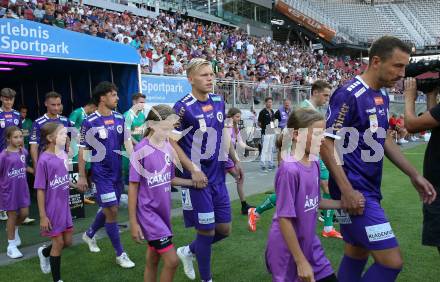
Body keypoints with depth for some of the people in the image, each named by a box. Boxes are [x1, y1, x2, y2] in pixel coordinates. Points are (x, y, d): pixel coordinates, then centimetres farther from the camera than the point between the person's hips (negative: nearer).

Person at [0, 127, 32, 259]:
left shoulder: (24, 152, -1)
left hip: (22, 188, 4)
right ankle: (11, 246, 20)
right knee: (12, 215, 5)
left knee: (24, 213, 8)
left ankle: (14, 229, 42)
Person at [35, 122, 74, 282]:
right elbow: (40, 190, -15)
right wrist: (42, 216, -13)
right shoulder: (44, 160, -19)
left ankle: (44, 253, 45)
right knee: (58, 243, 5)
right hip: (52, 209, -6)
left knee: (68, 241, 15)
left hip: (64, 207, 6)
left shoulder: (63, 155, 0)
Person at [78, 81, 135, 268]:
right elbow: (82, 150, -7)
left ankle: (89, 234, 44)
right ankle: (120, 254, 12)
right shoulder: (90, 122, -11)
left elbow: (127, 142, 4)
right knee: (112, 211, -3)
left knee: (108, 209, 17)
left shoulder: (120, 118, 3)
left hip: (117, 172, 6)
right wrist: (82, 176, -5)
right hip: (101, 173, -5)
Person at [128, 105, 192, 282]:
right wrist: (133, 222, -11)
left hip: (163, 211, 6)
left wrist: (193, 182, -3)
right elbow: (133, 187, -13)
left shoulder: (168, 147, 1)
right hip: (148, 212, -6)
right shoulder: (141, 150, -17)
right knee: (172, 261, -7)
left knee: (153, 259, 18)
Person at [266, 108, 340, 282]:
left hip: (309, 243, 7)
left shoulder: (314, 163, -1)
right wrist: (301, 261, -18)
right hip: (287, 248, -7)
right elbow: (284, 219, -22)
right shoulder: (289, 169, -25)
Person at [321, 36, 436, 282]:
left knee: (357, 255, 18)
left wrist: (414, 175, 14)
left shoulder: (382, 95, 11)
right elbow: (327, 144, -19)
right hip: (355, 192, -9)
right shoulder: (349, 95, -17)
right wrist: (347, 191, -22)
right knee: (392, 261, -7)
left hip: (370, 189, 9)